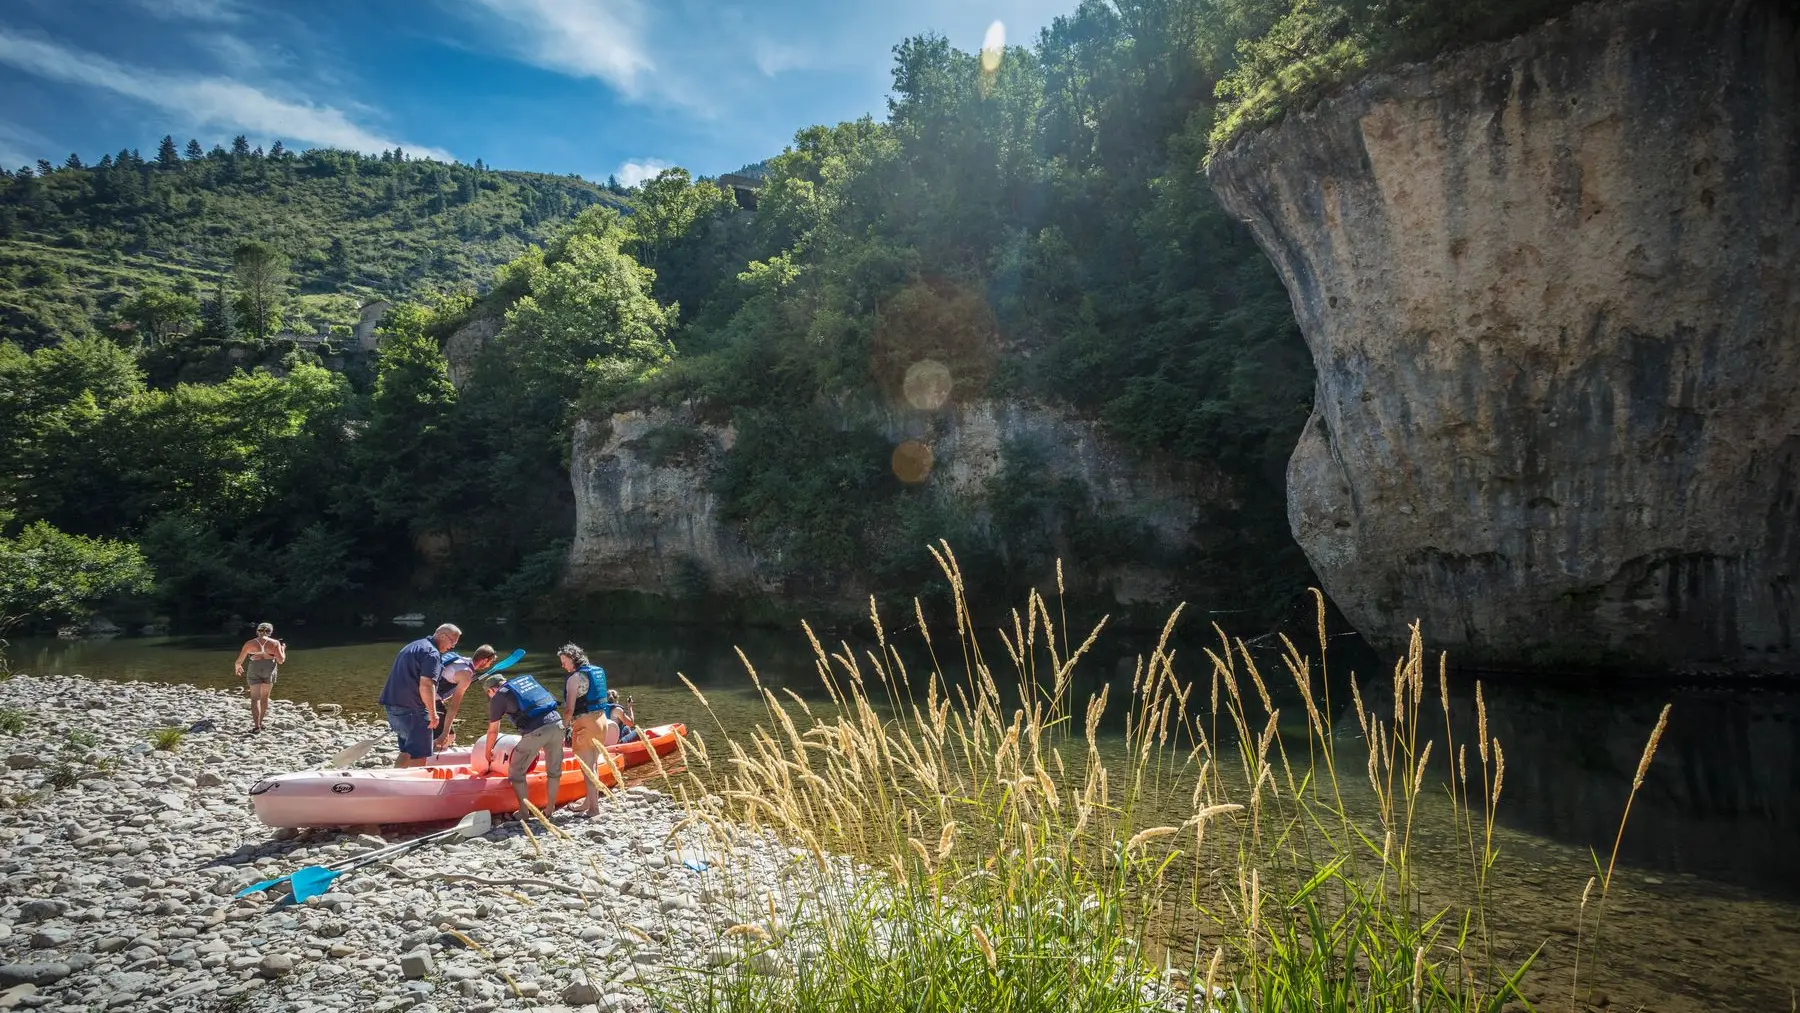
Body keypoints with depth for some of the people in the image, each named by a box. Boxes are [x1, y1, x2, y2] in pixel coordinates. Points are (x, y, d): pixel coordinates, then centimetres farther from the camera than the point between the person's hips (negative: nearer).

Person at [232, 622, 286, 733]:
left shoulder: (249, 643, 3)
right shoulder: (275, 643, 1)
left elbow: (239, 661, 6)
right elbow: (281, 661, -3)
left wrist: (237, 667, 28)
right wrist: (283, 649, 14)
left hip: (254, 670, -1)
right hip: (270, 670, 1)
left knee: (255, 698, 0)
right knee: (265, 697, 18)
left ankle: (256, 725, -13)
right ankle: (260, 722, 26)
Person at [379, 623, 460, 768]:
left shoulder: (412, 646, 20)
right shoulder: (432, 653, -12)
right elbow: (426, 685, -22)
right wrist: (433, 714, -16)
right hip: (413, 710, -10)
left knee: (407, 751, 18)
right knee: (419, 754, -4)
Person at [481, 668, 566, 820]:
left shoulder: (498, 697, 10)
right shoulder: (526, 680, 24)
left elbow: (493, 731, 20)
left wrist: (488, 752, 37)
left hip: (535, 731, -5)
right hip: (557, 723, 5)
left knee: (516, 772, 14)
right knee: (554, 771, 19)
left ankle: (523, 813, 18)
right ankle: (550, 810, 27)